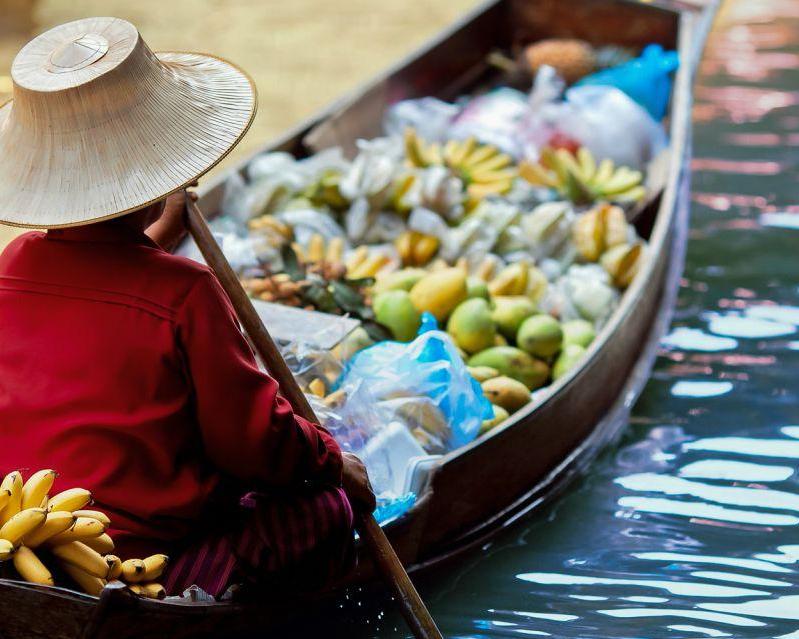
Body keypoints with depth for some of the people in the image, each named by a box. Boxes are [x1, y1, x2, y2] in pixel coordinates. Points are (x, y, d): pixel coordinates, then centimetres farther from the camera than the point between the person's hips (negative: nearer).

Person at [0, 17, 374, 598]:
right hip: (144, 546, -7)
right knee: (330, 506, 9)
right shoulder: (185, 293, -18)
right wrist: (330, 458, 9)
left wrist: (155, 238, 33)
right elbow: (255, 440, -9)